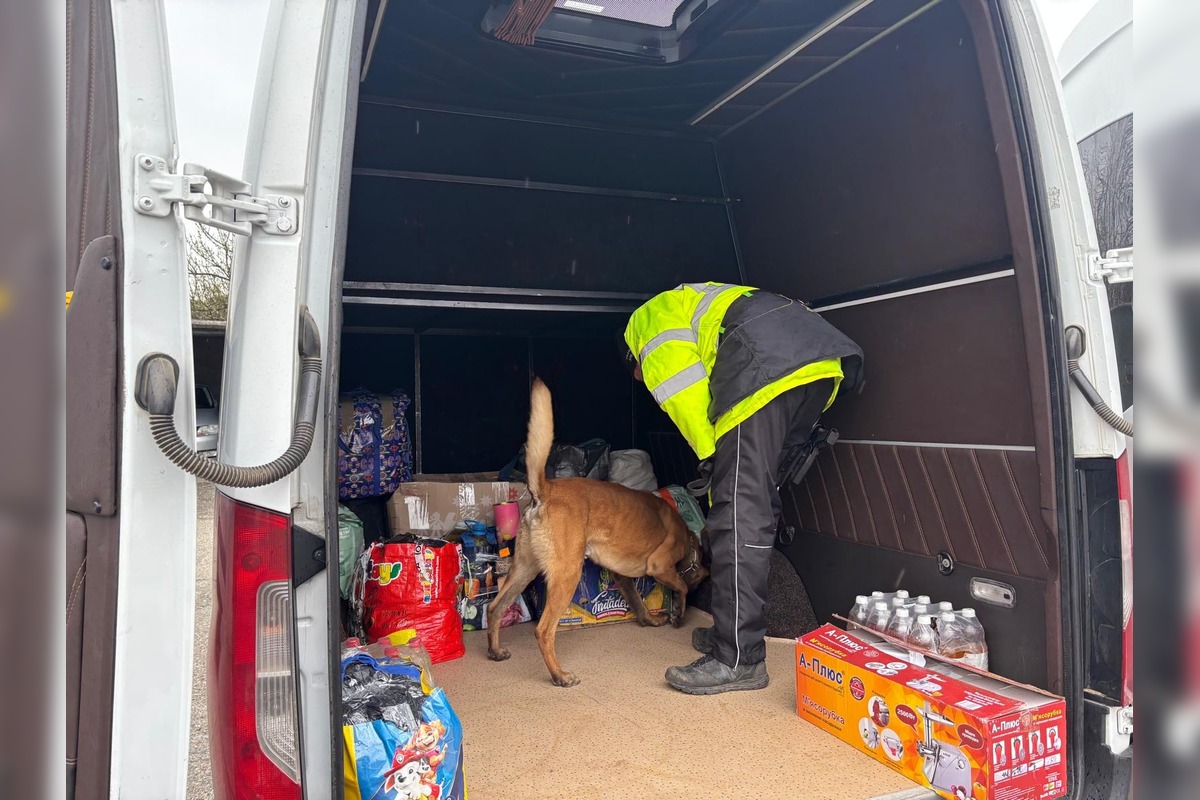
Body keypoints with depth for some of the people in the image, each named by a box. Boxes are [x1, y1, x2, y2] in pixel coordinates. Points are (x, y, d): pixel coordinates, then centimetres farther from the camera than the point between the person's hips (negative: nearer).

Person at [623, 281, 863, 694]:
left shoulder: (649, 319, 19)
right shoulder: (695, 304, 42)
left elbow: (684, 392, -3)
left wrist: (711, 455, 3)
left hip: (768, 366, -9)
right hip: (822, 363, 9)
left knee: (739, 514, -8)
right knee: (759, 502, 15)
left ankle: (738, 659, -5)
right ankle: (736, 629, 23)